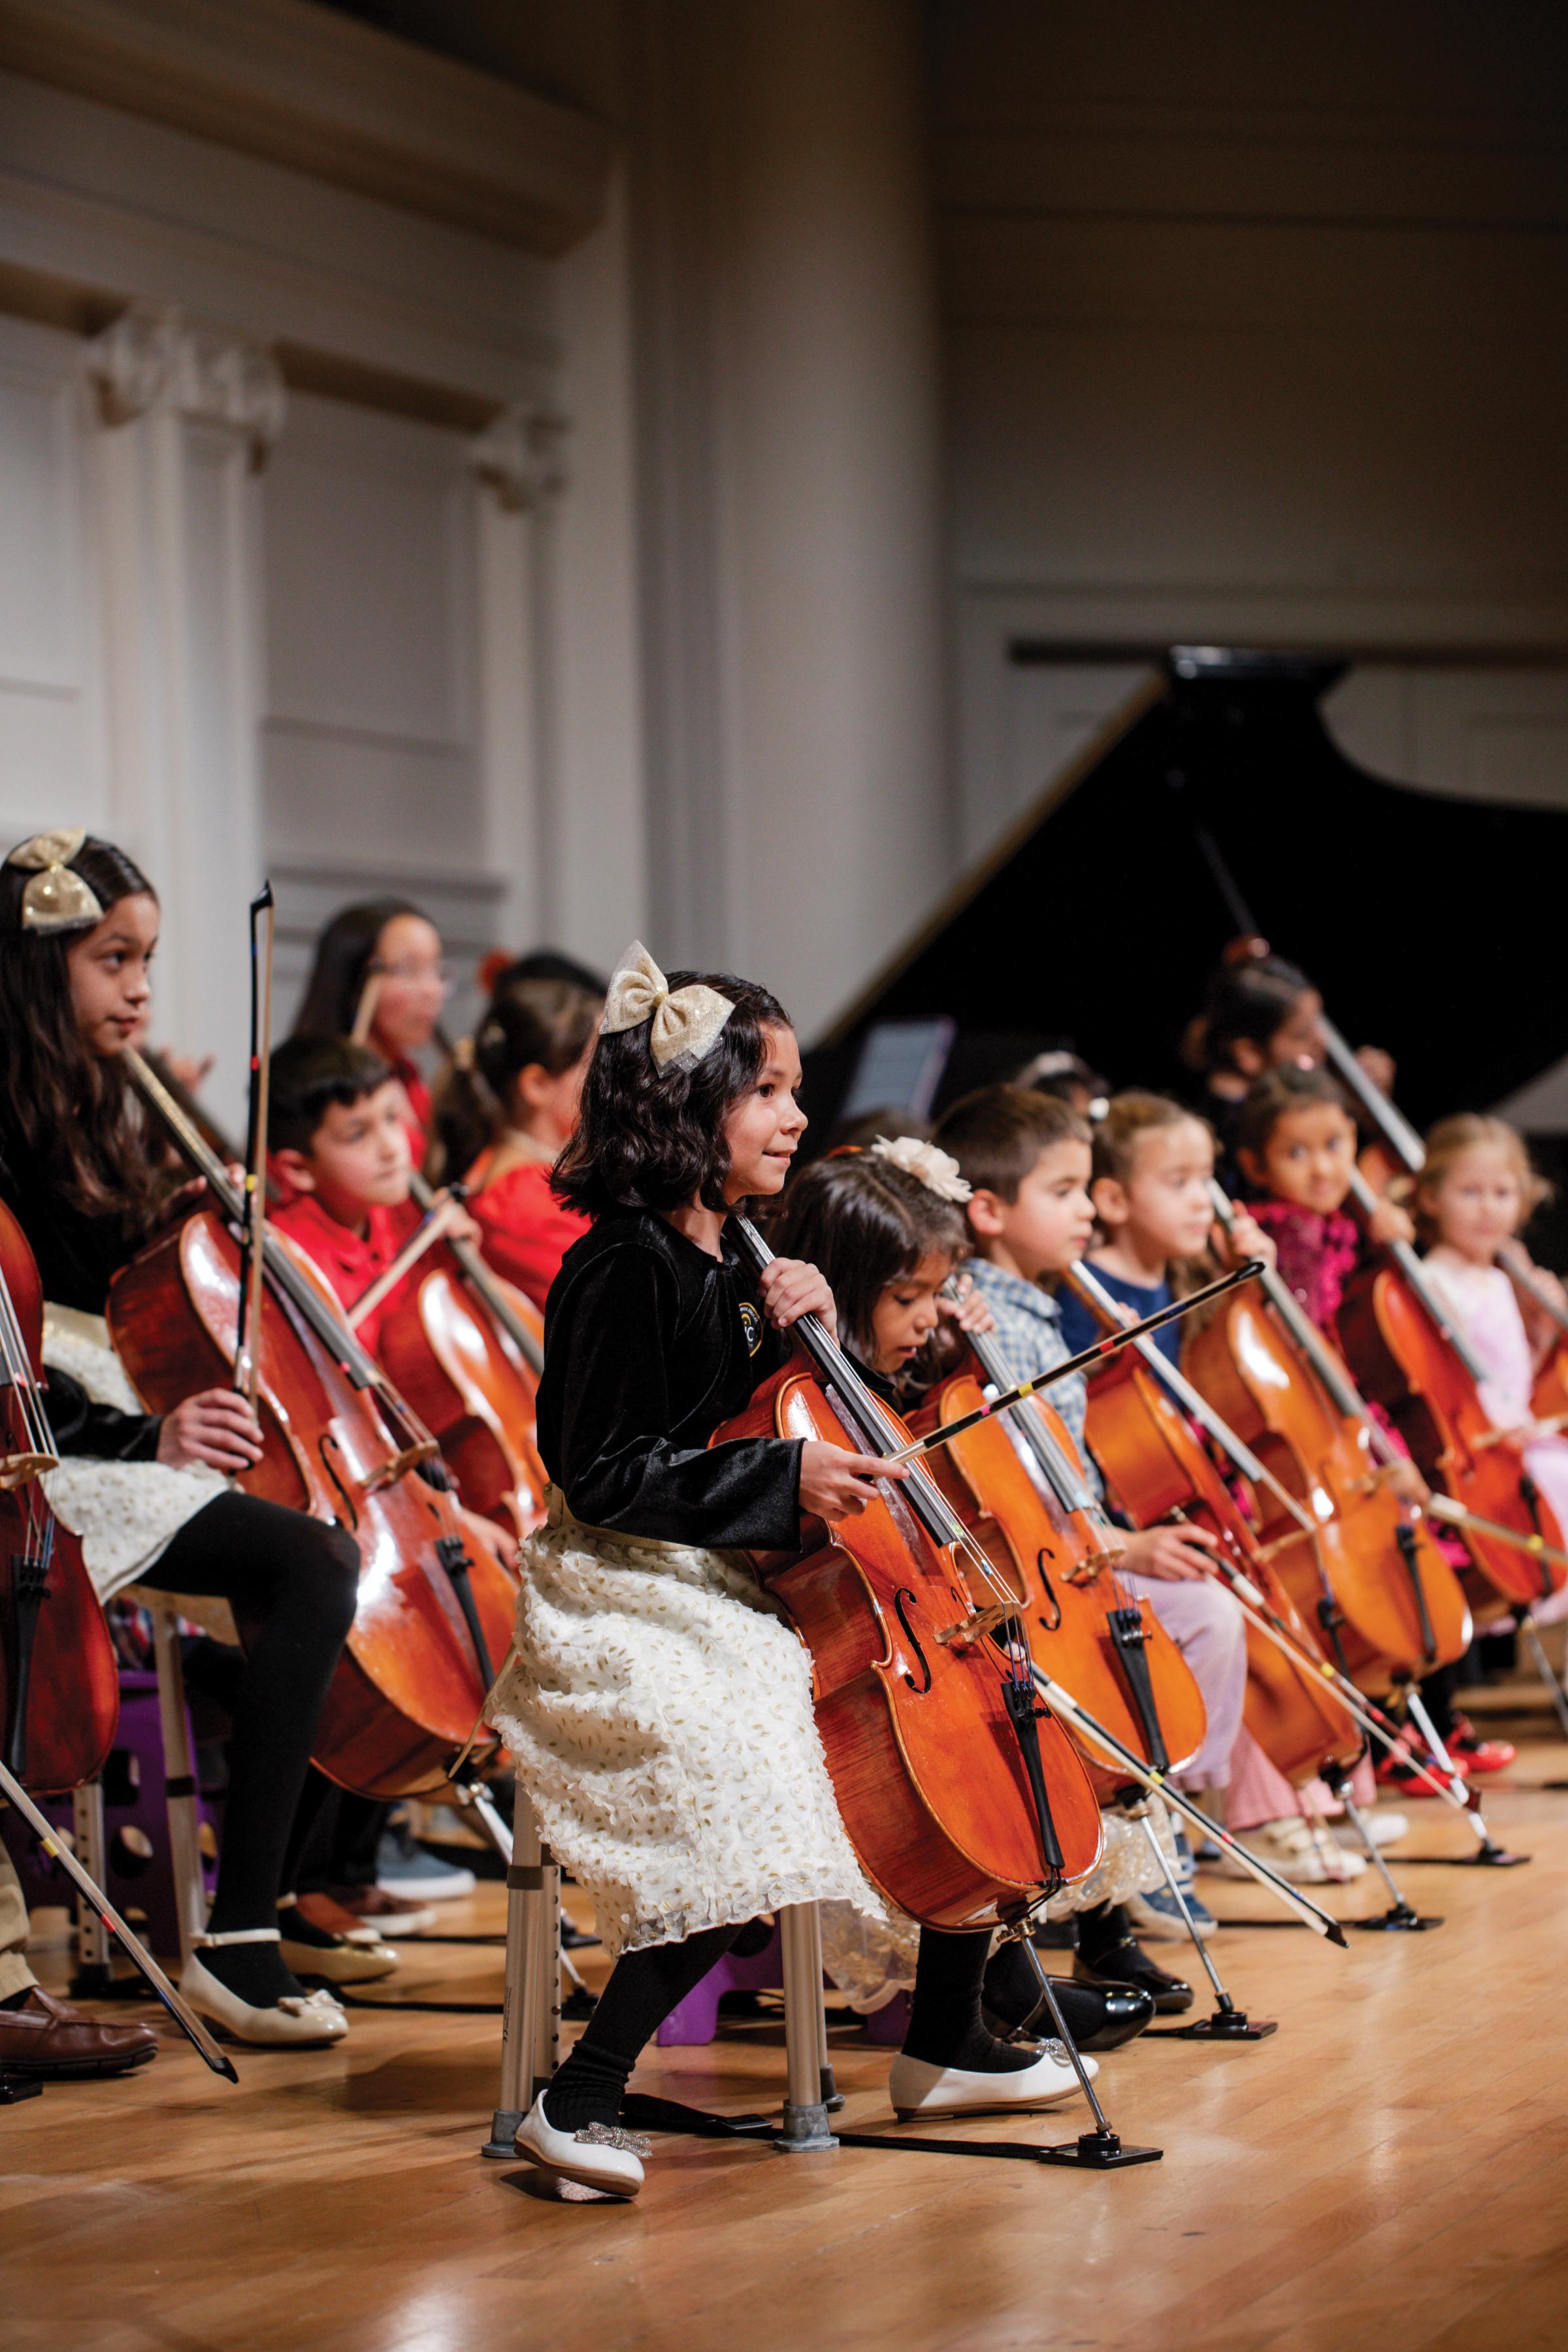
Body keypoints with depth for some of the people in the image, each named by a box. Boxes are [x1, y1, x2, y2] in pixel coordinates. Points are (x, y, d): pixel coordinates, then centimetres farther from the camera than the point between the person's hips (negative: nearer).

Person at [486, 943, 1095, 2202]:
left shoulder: (736, 1262, 12)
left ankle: (945, 2045, 17)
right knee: (746, 1795, -31)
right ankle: (580, 2102, -22)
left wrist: (802, 1329, 0)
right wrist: (783, 1476, -20)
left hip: (744, 1593, 9)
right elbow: (607, 1474, -18)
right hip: (632, 1602, -9)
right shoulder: (626, 1267, -14)